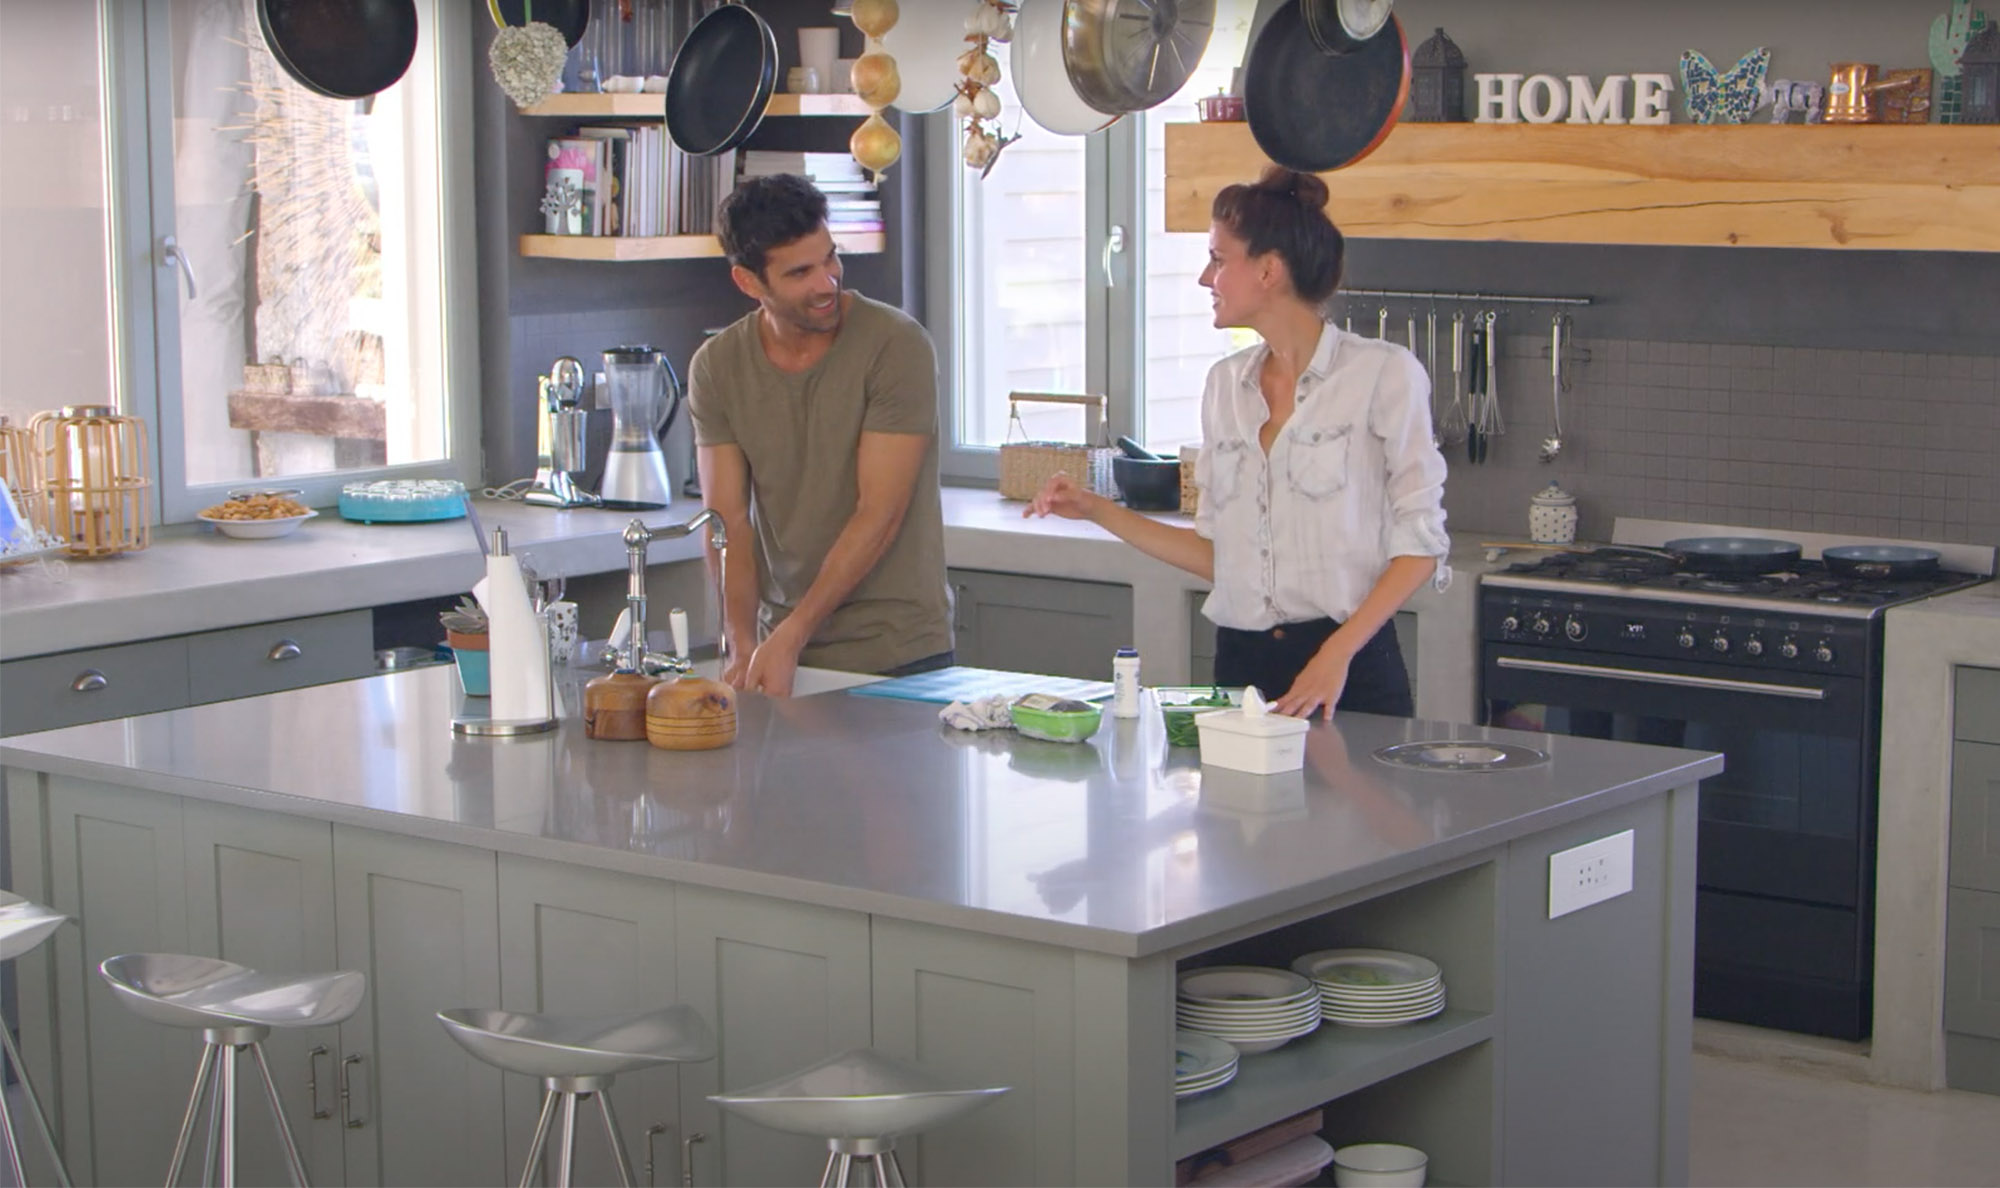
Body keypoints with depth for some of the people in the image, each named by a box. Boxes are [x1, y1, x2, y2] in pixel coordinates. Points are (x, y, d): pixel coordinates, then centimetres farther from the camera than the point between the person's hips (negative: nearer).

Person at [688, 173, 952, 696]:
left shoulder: (897, 344, -13)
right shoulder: (716, 367, 0)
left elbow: (878, 515, -16)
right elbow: (728, 521, -4)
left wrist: (790, 637, -20)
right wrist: (742, 646, -18)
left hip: (898, 651, -3)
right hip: (783, 649, 3)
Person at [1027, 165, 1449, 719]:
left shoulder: (1383, 373, -6)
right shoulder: (1226, 383, 10)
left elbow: (1419, 542, -8)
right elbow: (1219, 553, 13)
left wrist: (1338, 654, -16)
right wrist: (1097, 510, 9)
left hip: (1349, 671, -5)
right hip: (1242, 666, 5)